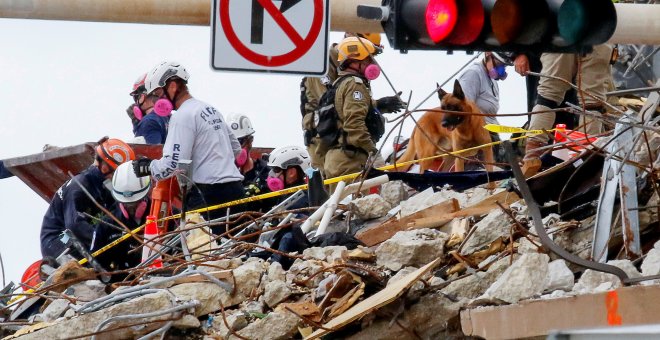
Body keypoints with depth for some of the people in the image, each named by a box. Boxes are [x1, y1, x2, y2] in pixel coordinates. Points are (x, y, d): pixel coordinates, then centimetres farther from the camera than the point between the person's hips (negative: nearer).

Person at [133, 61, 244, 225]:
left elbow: (172, 164, -17)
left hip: (209, 193, -9)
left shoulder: (183, 116, -10)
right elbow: (236, 148, 28)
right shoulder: (211, 109, 20)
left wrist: (147, 167, -2)